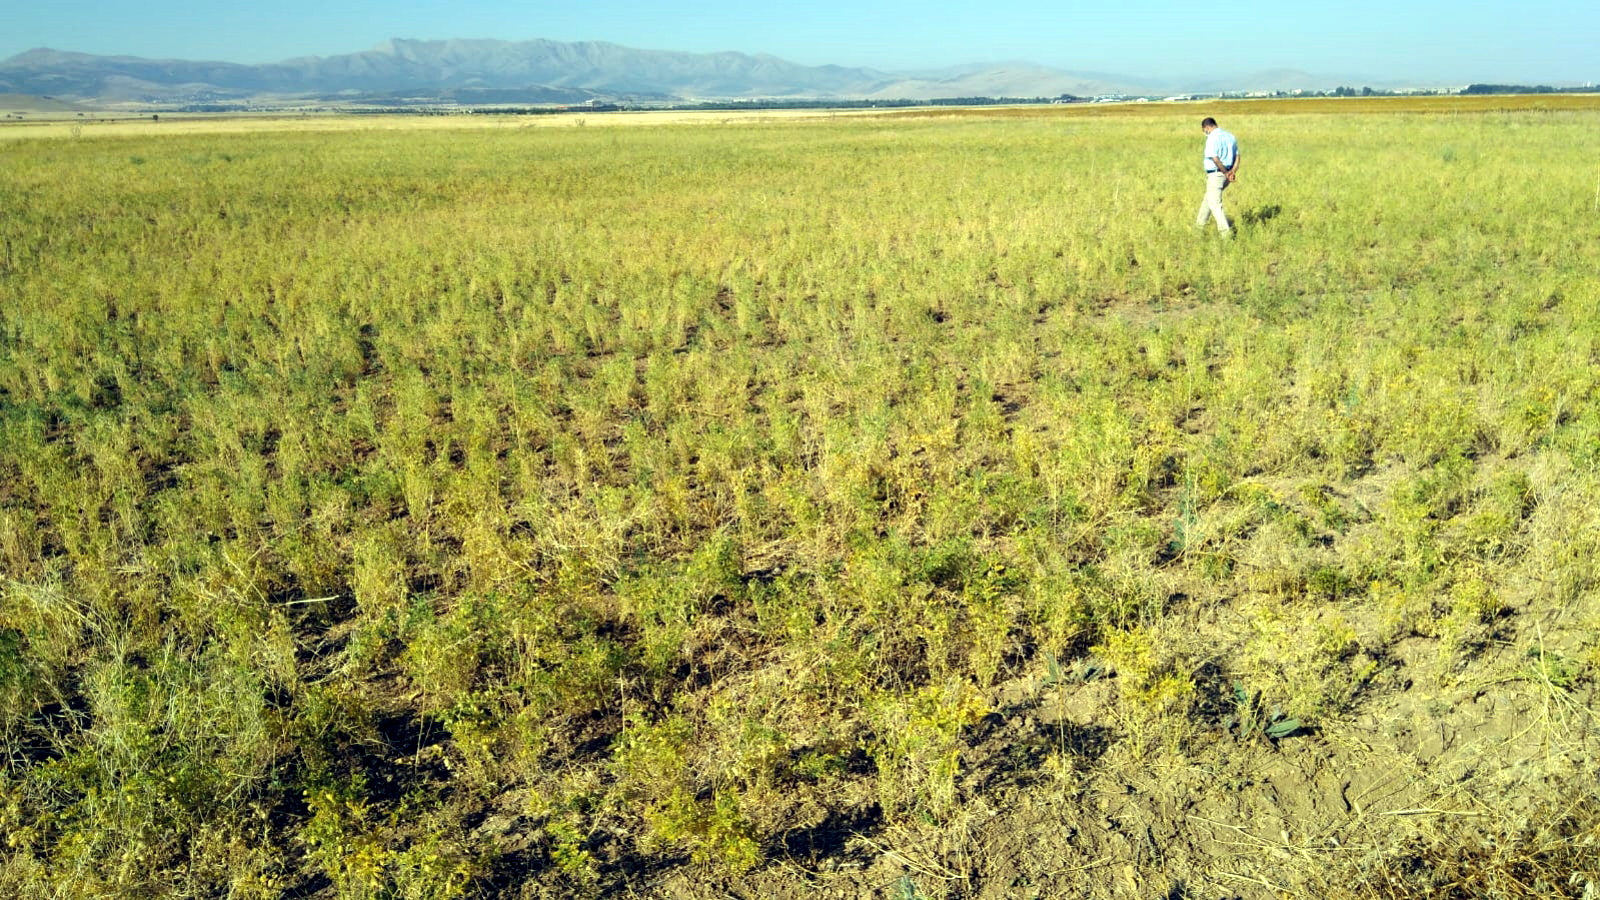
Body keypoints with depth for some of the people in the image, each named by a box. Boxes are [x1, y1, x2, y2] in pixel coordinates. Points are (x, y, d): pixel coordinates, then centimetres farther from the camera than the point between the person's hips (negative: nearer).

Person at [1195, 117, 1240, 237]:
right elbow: (1237, 156, 11)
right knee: (1208, 198, 25)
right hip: (1226, 174, 9)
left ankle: (1226, 230, -6)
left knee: (1215, 204, -2)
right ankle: (1200, 224, 36)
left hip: (1215, 174, -9)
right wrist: (1233, 171, -1)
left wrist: (1226, 173, -16)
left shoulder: (1212, 138, -16)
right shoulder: (1230, 136, 11)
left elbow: (1215, 159, -24)